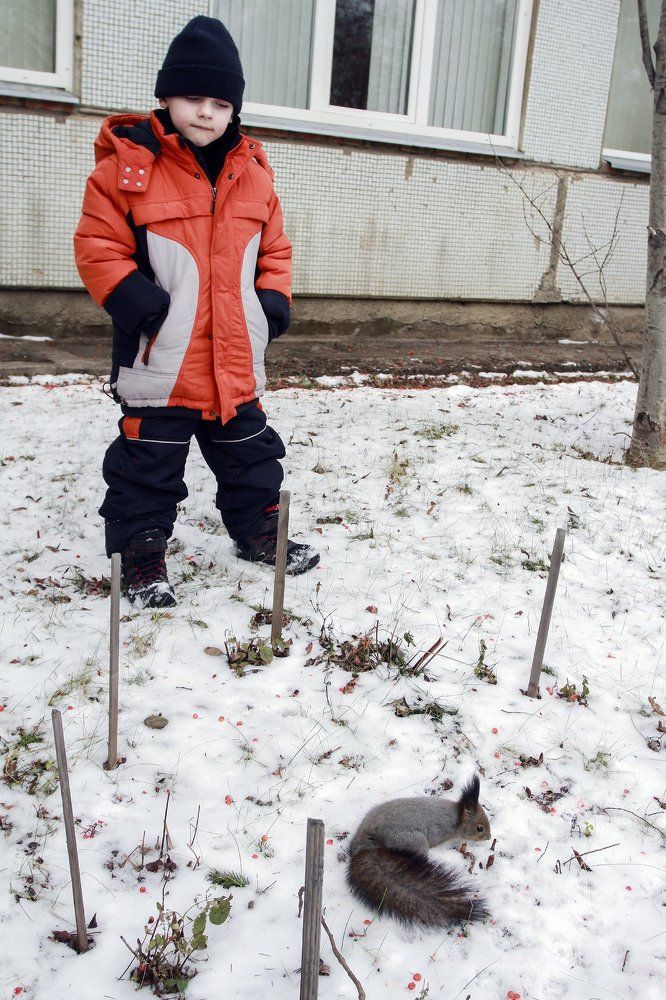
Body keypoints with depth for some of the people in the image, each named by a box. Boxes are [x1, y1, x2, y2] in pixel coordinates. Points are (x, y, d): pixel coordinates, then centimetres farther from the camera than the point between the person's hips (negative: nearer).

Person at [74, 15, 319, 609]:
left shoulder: (253, 172, 7)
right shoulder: (128, 164, -7)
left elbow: (274, 249, 15)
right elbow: (98, 248, -8)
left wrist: (275, 303, 1)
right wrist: (134, 300, -20)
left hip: (238, 363, 5)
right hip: (159, 363, -4)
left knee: (250, 458, 19)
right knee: (148, 466, 7)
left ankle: (259, 533, 38)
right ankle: (143, 552, 23)